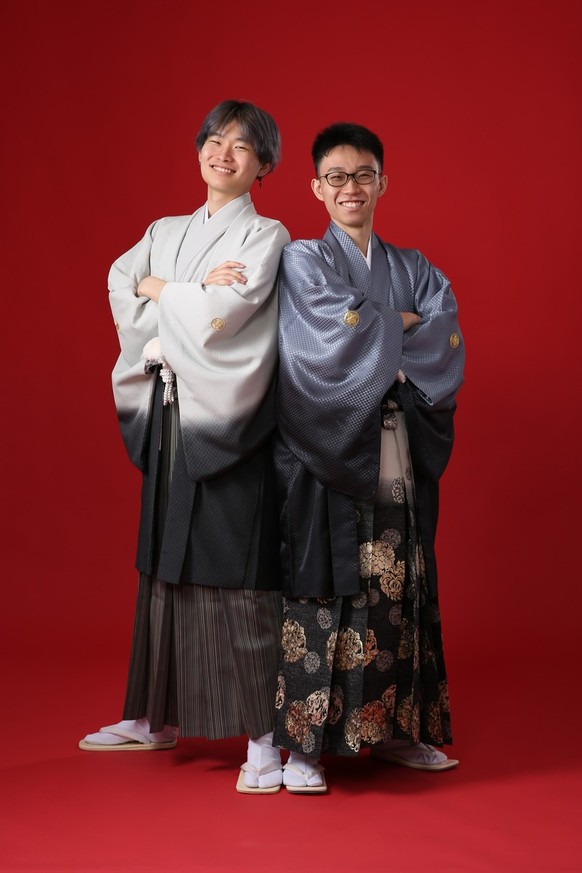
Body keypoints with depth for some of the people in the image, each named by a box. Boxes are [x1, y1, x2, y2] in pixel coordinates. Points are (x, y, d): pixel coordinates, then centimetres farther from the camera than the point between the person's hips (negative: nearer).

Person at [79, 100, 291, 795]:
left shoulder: (265, 236, 0)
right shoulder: (166, 233, 18)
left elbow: (223, 313, -14)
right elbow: (123, 284, 3)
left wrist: (160, 290, 1)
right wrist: (197, 294, -11)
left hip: (228, 422, -6)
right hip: (170, 419, 6)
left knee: (236, 573, -9)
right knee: (166, 565, 11)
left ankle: (262, 737, -6)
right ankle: (157, 717, 23)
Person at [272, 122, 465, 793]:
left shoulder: (415, 270, 15)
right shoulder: (303, 261, 4)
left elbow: (446, 346, -2)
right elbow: (341, 336, -13)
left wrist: (374, 339, -11)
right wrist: (406, 323, -2)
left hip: (398, 460, 4)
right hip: (325, 456, -4)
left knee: (397, 590, 6)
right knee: (322, 591, -7)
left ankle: (391, 731, 17)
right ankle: (302, 744, -1)